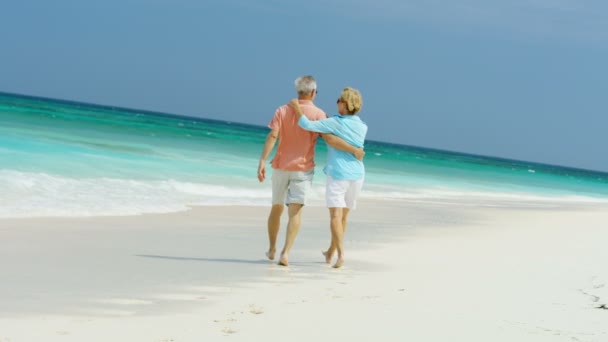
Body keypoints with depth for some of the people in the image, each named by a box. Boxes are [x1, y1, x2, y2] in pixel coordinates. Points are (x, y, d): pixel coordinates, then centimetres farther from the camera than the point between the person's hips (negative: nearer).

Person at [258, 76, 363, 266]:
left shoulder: (283, 111, -1)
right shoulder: (318, 114, -8)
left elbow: (272, 136, -12)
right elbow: (330, 139, -18)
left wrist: (262, 161, -16)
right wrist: (354, 150, -9)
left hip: (281, 167, 3)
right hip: (303, 169, -3)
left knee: (276, 208, 18)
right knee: (295, 211, -6)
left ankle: (272, 249, 30)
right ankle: (285, 252, -21)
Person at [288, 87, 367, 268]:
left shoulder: (335, 123, -11)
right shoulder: (363, 127, 6)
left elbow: (308, 125, -20)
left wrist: (297, 108, -5)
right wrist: (327, 119, 22)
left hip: (338, 174, -6)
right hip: (357, 175, 6)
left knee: (336, 215, -11)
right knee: (343, 216, 15)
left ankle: (341, 253, -28)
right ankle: (330, 252, 30)